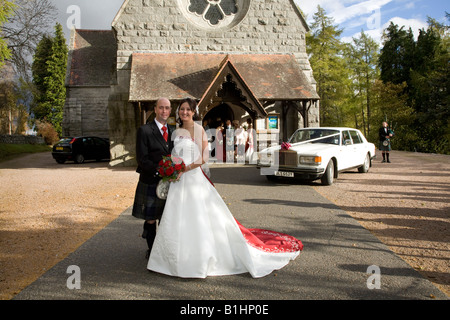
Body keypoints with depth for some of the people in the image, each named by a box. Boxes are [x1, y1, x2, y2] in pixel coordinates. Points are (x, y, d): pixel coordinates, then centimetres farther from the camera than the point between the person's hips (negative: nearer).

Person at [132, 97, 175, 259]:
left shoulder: (173, 131, 11)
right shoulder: (144, 130, -6)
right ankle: (151, 249, 25)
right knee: (150, 219, 6)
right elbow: (142, 159, -12)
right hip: (151, 182, -4)